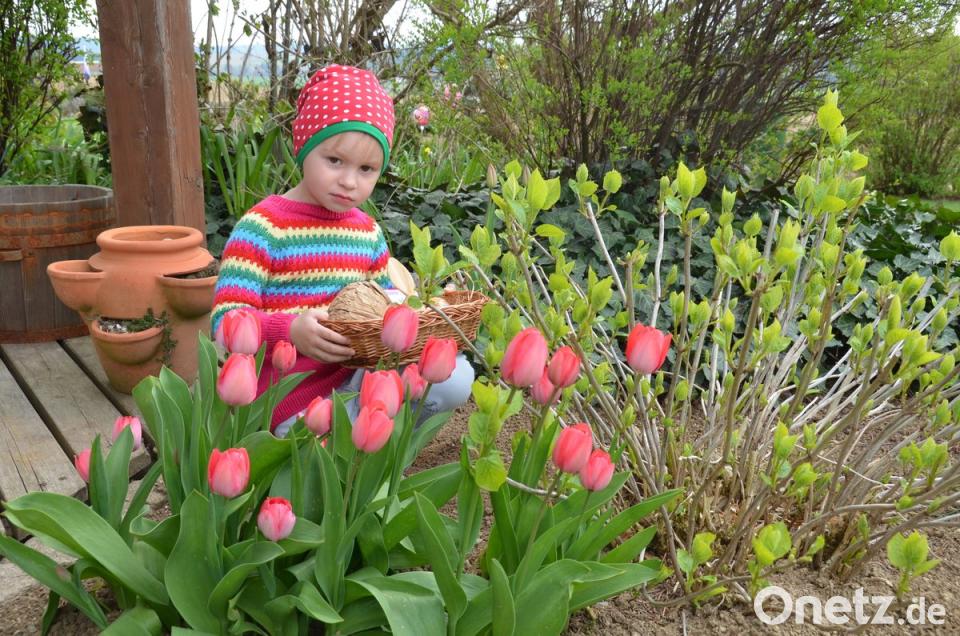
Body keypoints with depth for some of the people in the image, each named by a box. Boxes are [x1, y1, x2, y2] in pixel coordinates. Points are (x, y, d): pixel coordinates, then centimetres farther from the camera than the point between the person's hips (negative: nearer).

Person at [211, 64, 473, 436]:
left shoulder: (368, 232, 10)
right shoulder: (262, 228, -11)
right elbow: (226, 320, -17)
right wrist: (291, 329, -36)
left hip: (357, 377, 6)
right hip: (295, 401, -6)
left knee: (455, 376, -11)